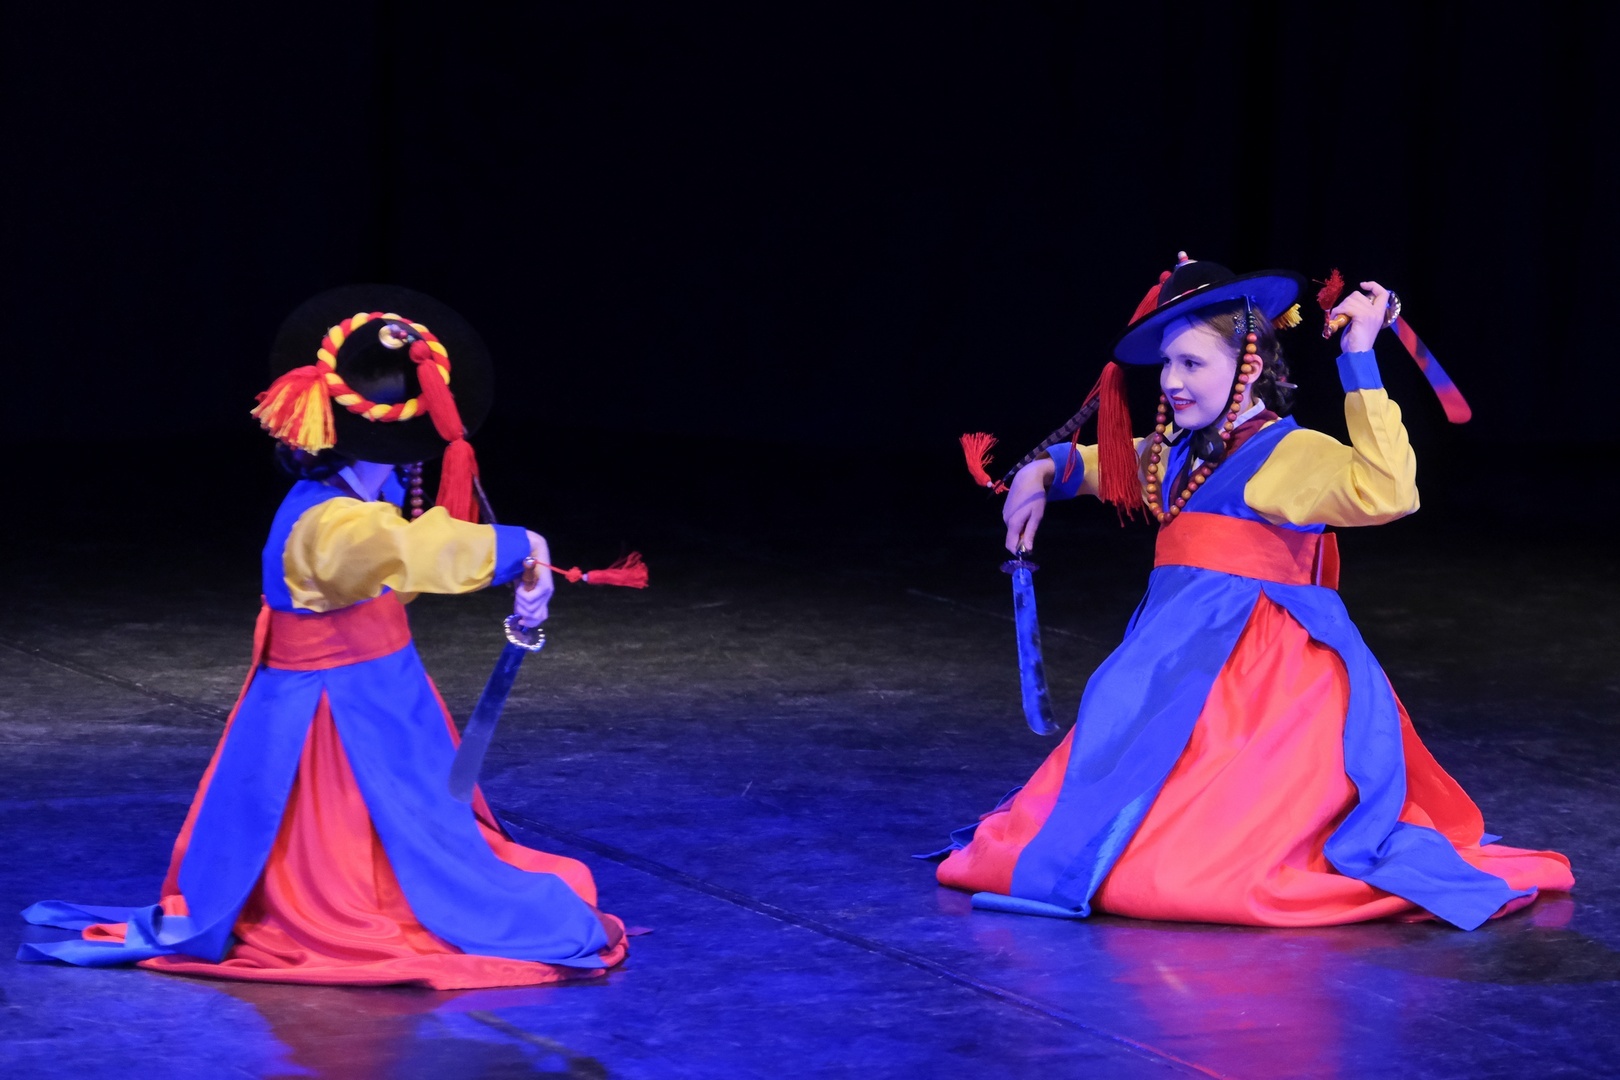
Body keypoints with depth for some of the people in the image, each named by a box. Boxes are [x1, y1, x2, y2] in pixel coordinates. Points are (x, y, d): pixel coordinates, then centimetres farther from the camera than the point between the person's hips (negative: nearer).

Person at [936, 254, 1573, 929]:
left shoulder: (1293, 454, -11)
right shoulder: (1178, 453, 15)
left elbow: (1387, 491, -30)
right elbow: (1106, 464, 36)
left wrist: (1359, 361, -28)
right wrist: (1045, 472, 14)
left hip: (1263, 690, -8)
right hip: (1186, 676, 8)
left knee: (1181, 873, -20)